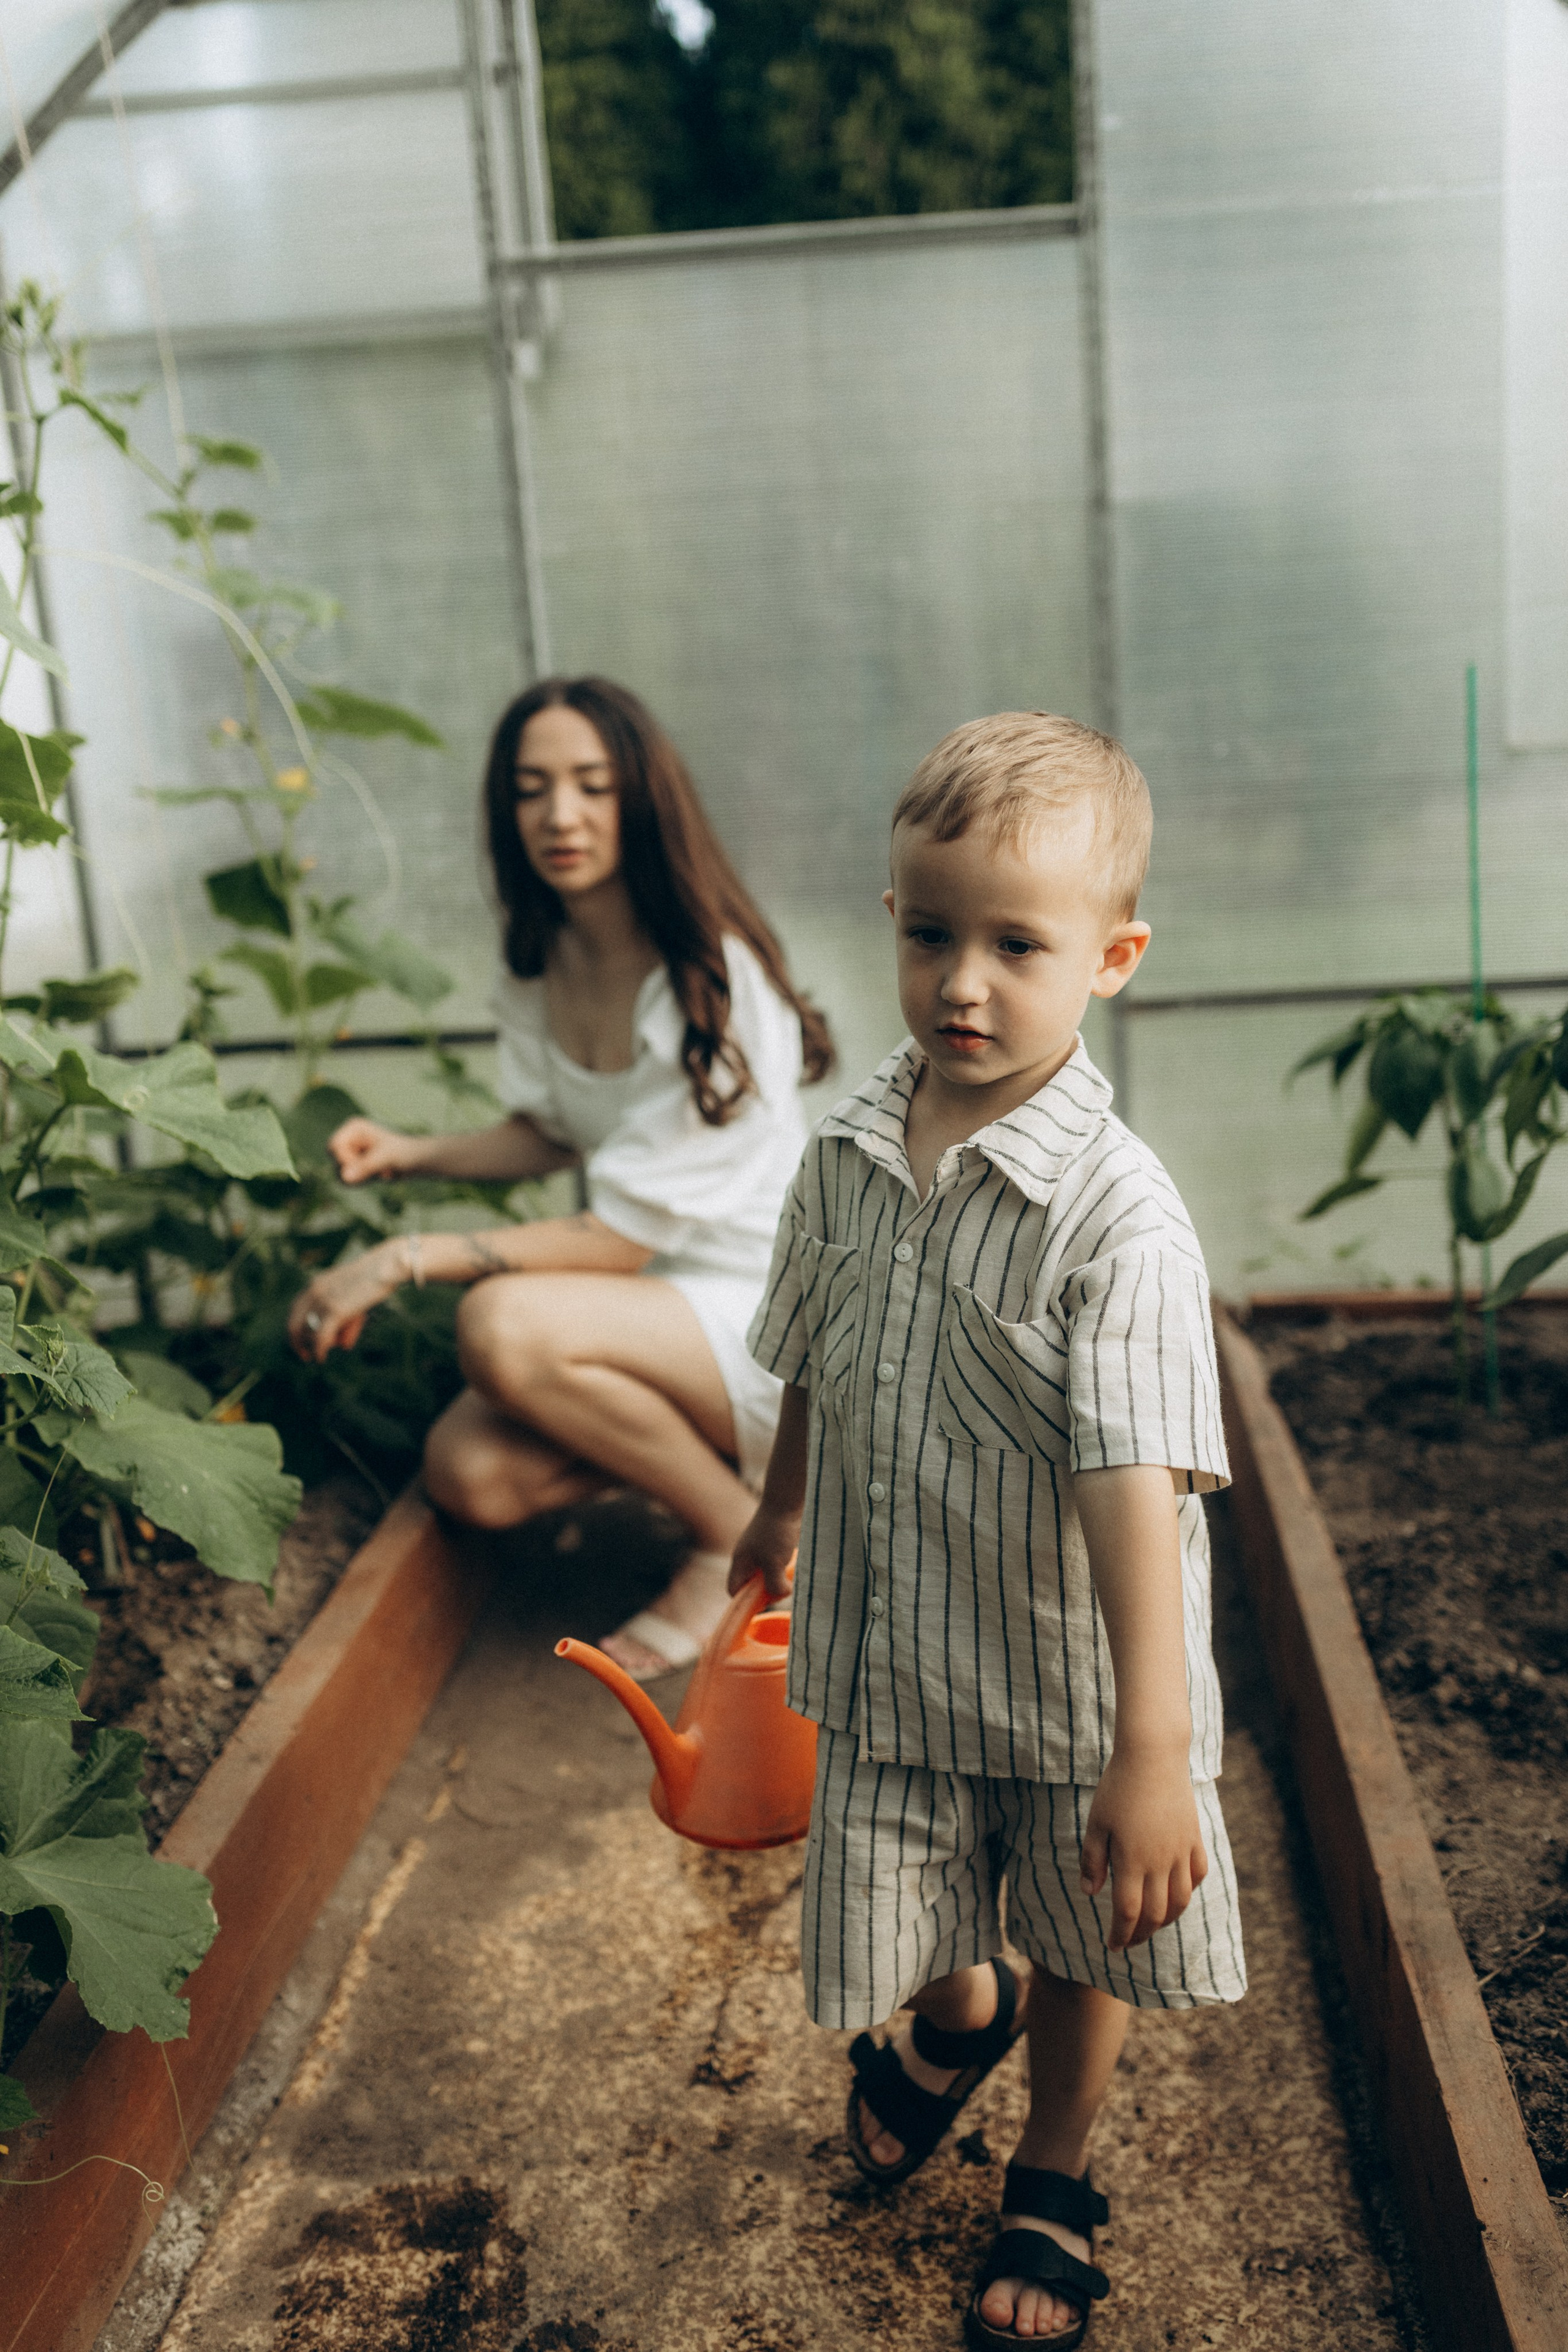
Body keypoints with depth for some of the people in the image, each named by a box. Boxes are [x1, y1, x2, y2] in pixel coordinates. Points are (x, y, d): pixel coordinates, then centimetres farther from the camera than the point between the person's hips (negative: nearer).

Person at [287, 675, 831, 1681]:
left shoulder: (714, 980, -22)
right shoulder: (541, 965, 2)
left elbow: (620, 1237, -23)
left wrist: (407, 1258, -24)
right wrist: (412, 1153, -1)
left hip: (770, 1318, -7)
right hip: (651, 1301, 7)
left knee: (506, 1325, -31)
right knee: (469, 1474, -16)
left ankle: (744, 1530, -9)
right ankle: (700, 1446, 9)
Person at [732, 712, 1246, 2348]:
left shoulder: (1118, 1216, -24)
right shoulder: (846, 1157, -7)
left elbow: (1136, 1482, -29)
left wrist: (1155, 1746, -33)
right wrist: (780, 1510, 24)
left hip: (1071, 1678, -3)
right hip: (884, 1658, 4)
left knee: (1086, 1950, 19)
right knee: (878, 1939, 17)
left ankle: (1054, 2180, 49)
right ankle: (964, 2012, 55)